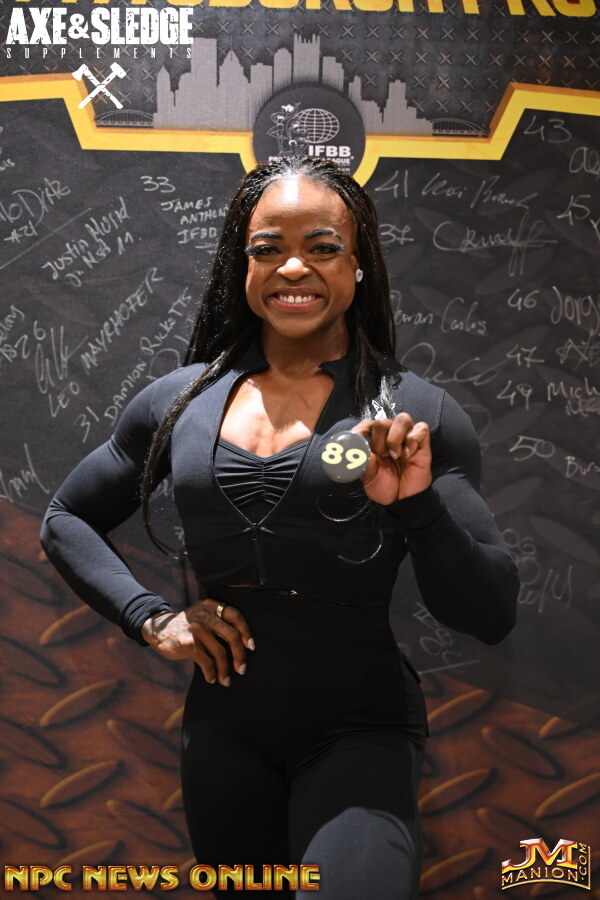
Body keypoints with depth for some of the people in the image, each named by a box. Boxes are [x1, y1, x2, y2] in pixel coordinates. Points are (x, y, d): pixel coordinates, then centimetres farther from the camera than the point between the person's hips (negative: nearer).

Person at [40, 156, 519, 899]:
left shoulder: (416, 414, -7)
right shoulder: (178, 402, 1)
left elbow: (490, 616, -8)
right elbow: (65, 520, 13)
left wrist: (416, 503, -25)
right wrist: (151, 620, -2)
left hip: (358, 728, -3)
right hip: (223, 726, 3)